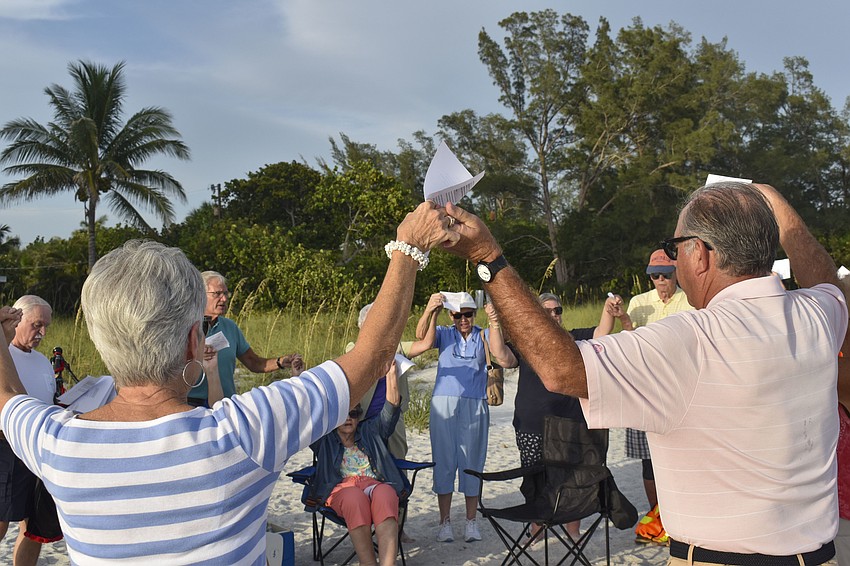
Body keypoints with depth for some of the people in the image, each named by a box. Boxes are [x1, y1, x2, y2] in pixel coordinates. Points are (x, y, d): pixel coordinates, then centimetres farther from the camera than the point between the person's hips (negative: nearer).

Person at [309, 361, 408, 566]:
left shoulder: (370, 432, 30)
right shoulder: (325, 440, 26)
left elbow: (392, 406, 19)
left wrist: (391, 370, 8)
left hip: (377, 484, 1)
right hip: (341, 489, -1)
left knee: (385, 495, -38)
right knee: (355, 498, -40)